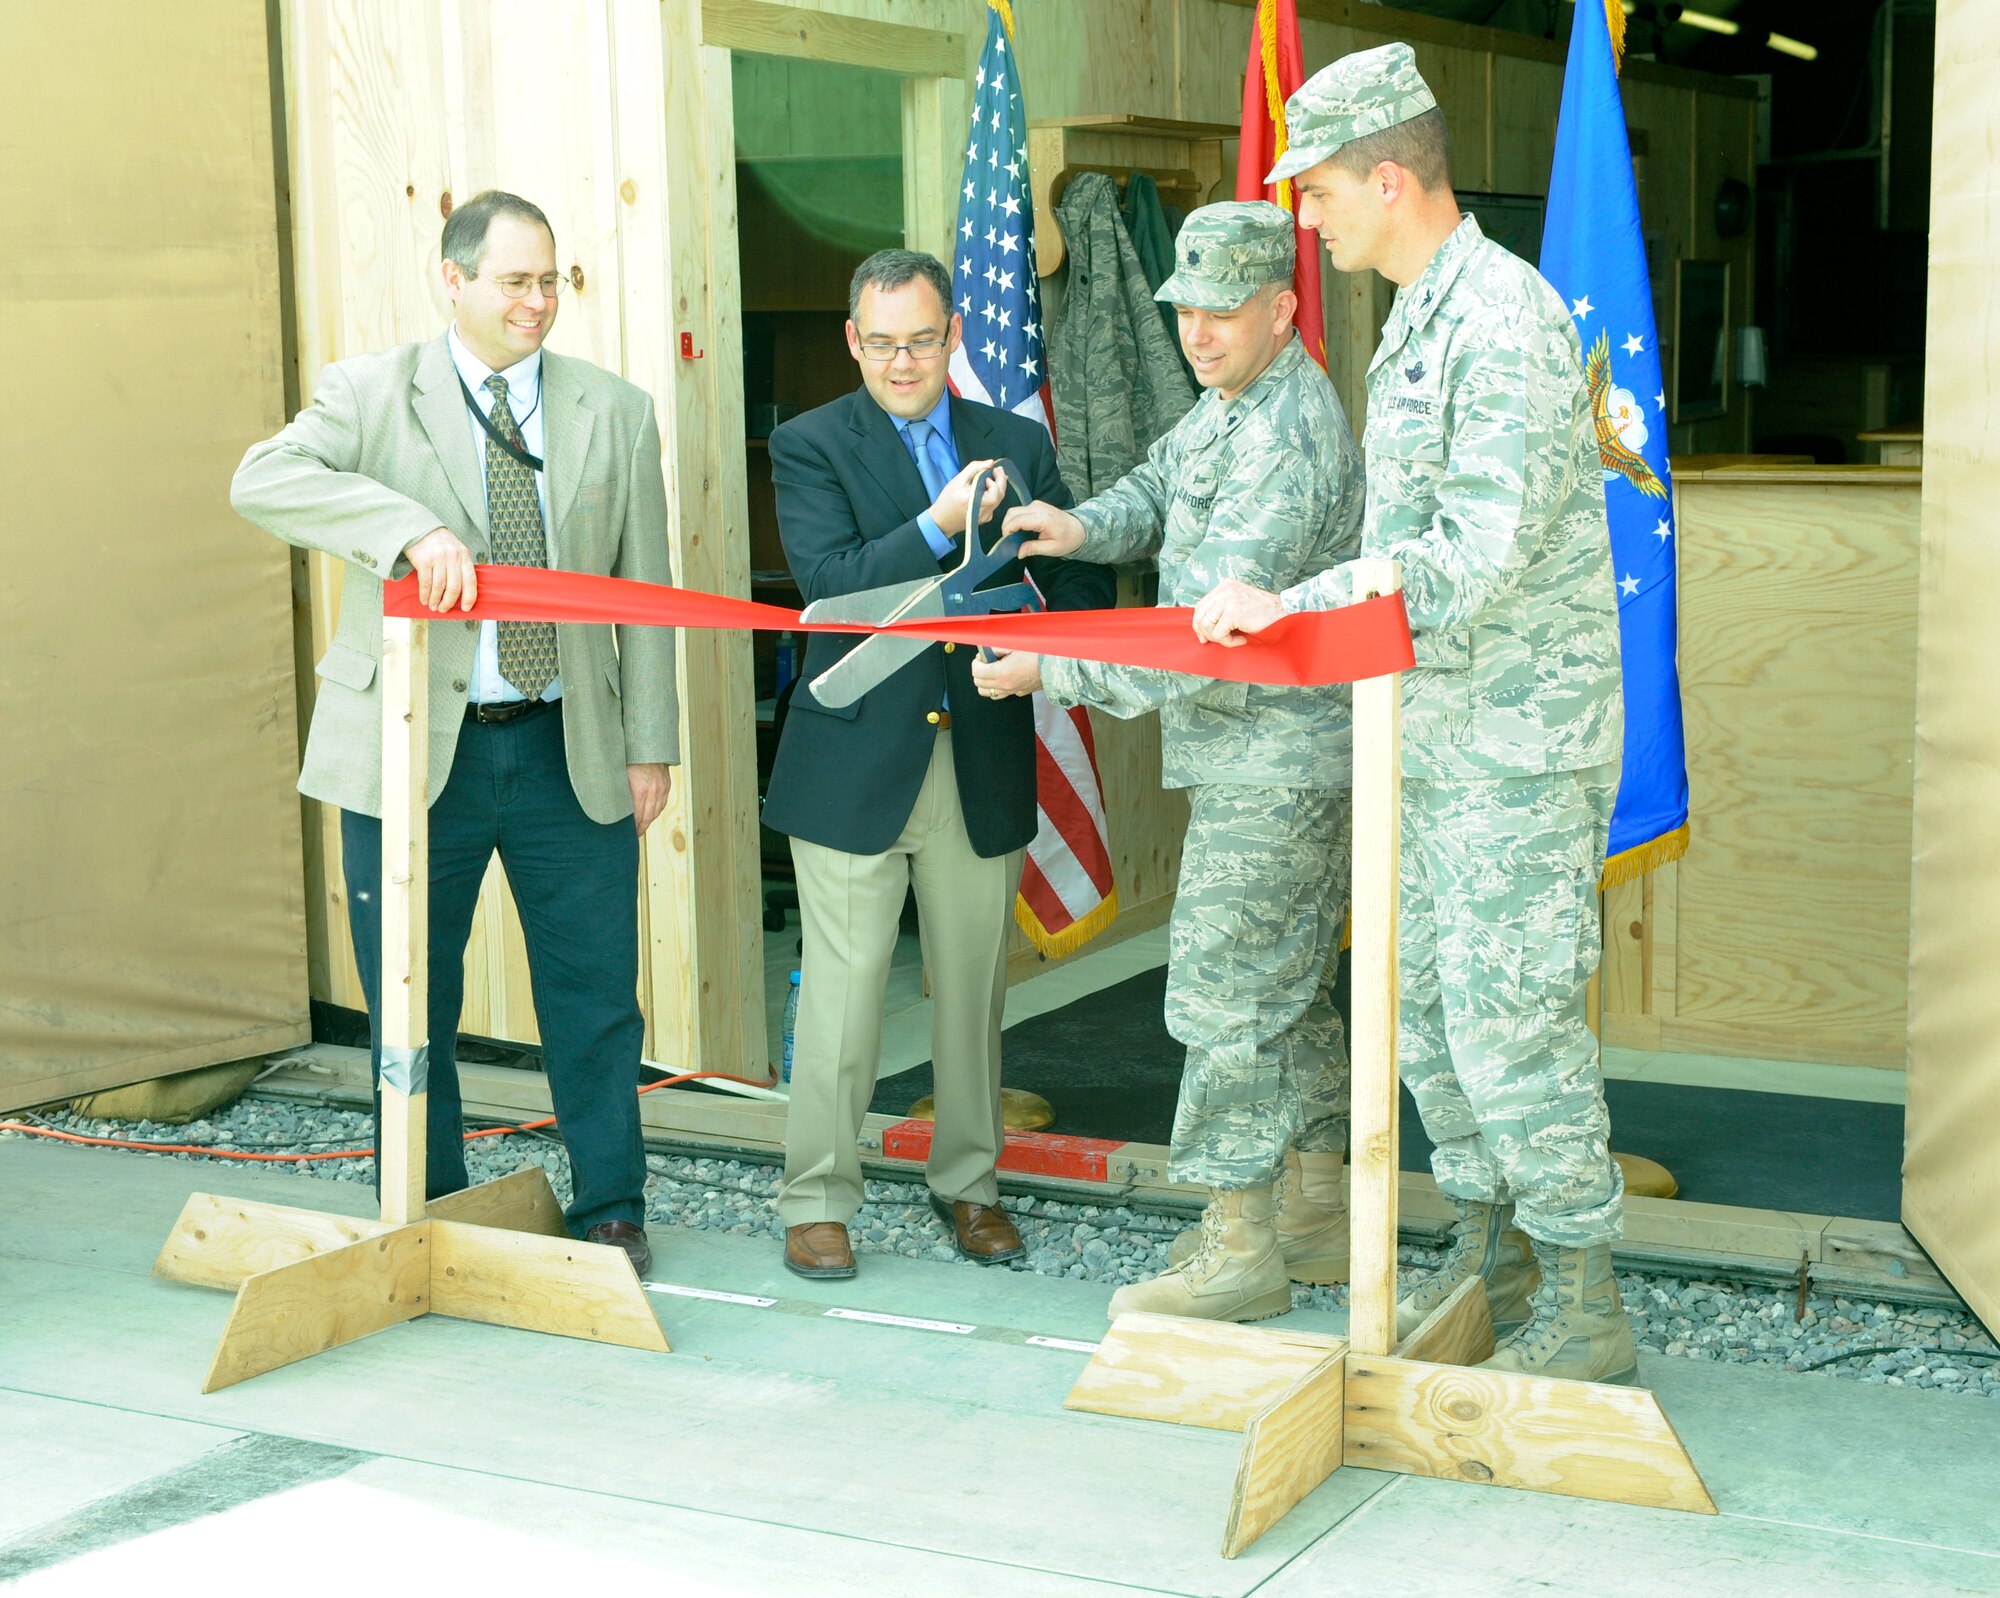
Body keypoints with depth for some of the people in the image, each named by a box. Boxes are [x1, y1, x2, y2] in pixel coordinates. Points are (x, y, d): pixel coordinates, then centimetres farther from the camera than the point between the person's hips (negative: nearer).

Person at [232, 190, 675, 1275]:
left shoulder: (616, 413, 8)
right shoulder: (370, 393, 0)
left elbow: (643, 590, 8)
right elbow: (263, 479, -18)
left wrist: (650, 744, 5)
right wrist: (414, 529, -30)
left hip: (571, 750, 2)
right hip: (413, 748, -1)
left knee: (595, 997, 6)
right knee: (410, 1001, 8)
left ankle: (610, 1208, 23)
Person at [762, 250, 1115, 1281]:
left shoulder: (1017, 442, 10)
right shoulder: (810, 447, 0)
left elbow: (1082, 577, 8)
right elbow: (830, 582, -14)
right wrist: (940, 525, -26)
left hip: (982, 761, 3)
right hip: (857, 761, -3)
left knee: (974, 985, 12)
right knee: (842, 990, 0)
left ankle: (968, 1184, 27)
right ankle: (816, 1199, 12)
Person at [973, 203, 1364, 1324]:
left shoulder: (1287, 445, -23)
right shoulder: (1232, 401, 10)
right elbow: (1163, 488, 21)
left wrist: (1047, 672, -20)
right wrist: (1086, 527, -3)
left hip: (1274, 763, -11)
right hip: (1278, 756, 11)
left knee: (1224, 992, -6)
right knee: (1287, 986, 17)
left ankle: (1241, 1250, 2)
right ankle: (1316, 1209, 28)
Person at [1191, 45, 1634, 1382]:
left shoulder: (1506, 321, -18)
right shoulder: (1417, 321, 14)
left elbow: (1478, 557, -26)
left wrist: (1288, 605, -23)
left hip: (1519, 743, -10)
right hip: (1431, 734, 10)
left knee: (1508, 1017, -5)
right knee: (1426, 1000, 14)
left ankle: (1584, 1311, 7)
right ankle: (1493, 1256, 28)